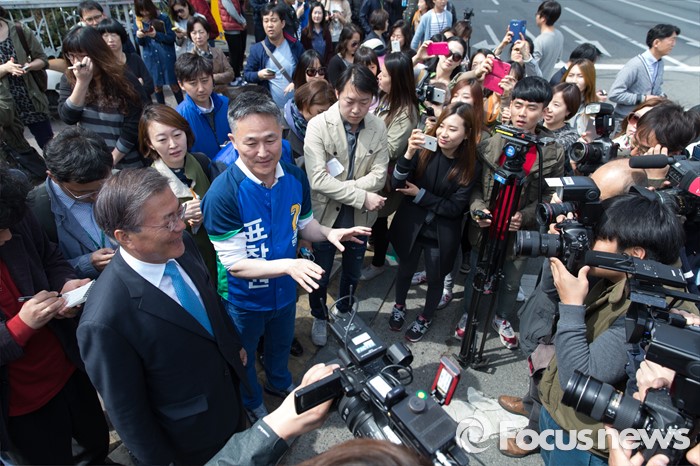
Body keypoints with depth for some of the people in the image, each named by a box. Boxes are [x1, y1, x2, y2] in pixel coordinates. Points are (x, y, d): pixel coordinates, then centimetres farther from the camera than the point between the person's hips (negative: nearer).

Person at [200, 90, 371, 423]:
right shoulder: (222, 194, -31)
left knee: (281, 343, 31)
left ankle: (279, 382, 64)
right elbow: (235, 264, -28)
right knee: (243, 356, 24)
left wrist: (329, 233, -20)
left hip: (285, 290, 5)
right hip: (245, 299, -4)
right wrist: (288, 265, -41)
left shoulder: (295, 177, -15)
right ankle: (251, 402, 56)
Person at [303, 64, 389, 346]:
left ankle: (344, 313, 50)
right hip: (326, 216, -3)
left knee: (353, 273, 23)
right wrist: (363, 196, -24)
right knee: (320, 274, 16)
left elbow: (379, 175, -9)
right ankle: (320, 317, 44)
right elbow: (318, 180, -25)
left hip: (359, 217, 3)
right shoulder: (318, 126, -18)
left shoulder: (378, 127, -7)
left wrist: (342, 187, -22)